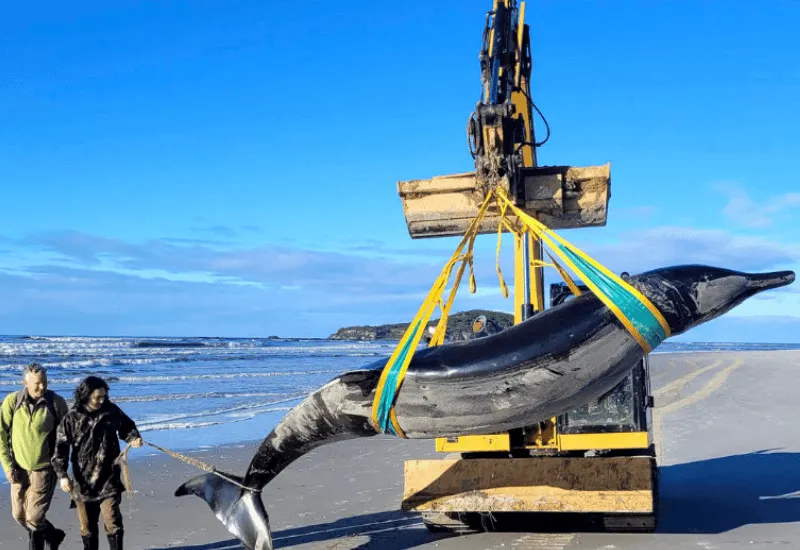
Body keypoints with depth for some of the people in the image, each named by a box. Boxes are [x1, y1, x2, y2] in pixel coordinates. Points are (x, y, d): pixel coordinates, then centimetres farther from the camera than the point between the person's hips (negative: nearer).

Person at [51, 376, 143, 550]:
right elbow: (60, 449, -6)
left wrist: (133, 438, -4)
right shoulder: (72, 419, -5)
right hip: (83, 482, 0)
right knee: (87, 528, 12)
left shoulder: (111, 411, 0)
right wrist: (62, 475, -16)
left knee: (113, 524, -9)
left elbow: (126, 426, 17)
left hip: (108, 480, 0)